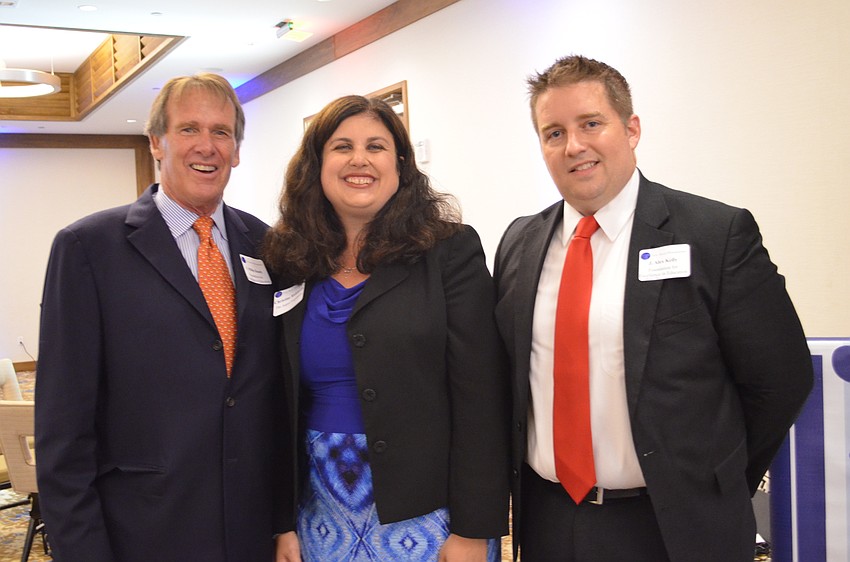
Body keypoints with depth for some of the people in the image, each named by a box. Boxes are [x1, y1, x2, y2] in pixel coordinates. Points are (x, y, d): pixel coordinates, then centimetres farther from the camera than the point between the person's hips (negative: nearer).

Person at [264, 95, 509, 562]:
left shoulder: (451, 252, -7)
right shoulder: (288, 264, 3)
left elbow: (480, 400, -9)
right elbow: (281, 403, 7)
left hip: (426, 514, -3)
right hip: (322, 514, 3)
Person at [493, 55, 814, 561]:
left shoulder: (719, 233, -11)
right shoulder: (519, 243, 3)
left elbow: (779, 378, -7)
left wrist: (710, 491, 0)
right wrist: (524, 485, 6)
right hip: (547, 520, 4)